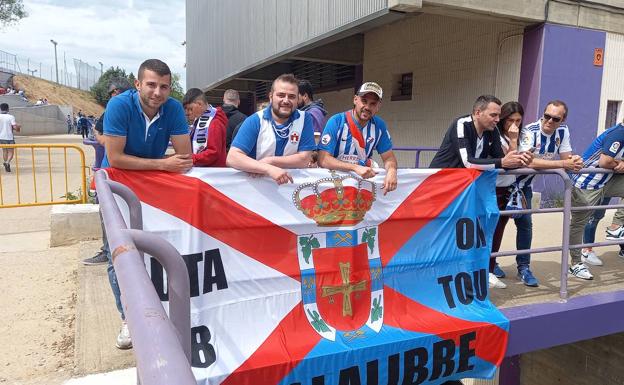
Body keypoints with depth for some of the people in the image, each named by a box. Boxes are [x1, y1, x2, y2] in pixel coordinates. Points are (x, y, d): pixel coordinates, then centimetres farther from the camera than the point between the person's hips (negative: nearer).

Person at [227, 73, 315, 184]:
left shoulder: (304, 119, -1)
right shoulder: (254, 121, -5)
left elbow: (304, 159, -6)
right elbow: (232, 157, -15)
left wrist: (269, 161, -14)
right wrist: (268, 169, -27)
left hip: (293, 183, 1)